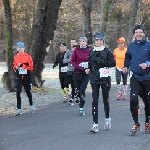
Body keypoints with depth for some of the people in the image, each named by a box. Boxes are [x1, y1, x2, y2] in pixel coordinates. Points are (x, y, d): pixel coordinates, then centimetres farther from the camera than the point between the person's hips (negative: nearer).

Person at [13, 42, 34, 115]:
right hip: (19, 77, 2)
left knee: (28, 92, 12)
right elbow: (14, 66, 14)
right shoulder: (15, 57, 5)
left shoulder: (28, 57, -6)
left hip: (27, 77, -2)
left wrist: (24, 66, -20)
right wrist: (16, 67, -8)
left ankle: (31, 105, 35)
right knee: (18, 92, -9)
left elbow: (31, 67, -8)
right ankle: (19, 109, -5)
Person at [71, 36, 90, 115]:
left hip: (86, 73, -1)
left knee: (82, 89, -12)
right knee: (78, 90, 2)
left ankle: (81, 108, -6)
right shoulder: (76, 50, 0)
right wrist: (80, 67, -12)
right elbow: (72, 61, 0)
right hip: (77, 73, 1)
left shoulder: (89, 50, 0)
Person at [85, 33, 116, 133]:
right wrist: (89, 69, 4)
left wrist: (101, 61, -16)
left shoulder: (107, 51, 0)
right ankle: (95, 124, -7)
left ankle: (107, 118, 32)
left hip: (105, 78, -2)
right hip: (94, 79, 2)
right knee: (95, 101, -6)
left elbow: (113, 63, -8)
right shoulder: (91, 52, 11)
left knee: (105, 100, 7)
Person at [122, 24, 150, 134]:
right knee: (133, 100, -14)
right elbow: (127, 57, 22)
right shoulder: (131, 46, 5)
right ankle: (136, 123, -2)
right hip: (135, 77, 2)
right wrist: (126, 66, 7)